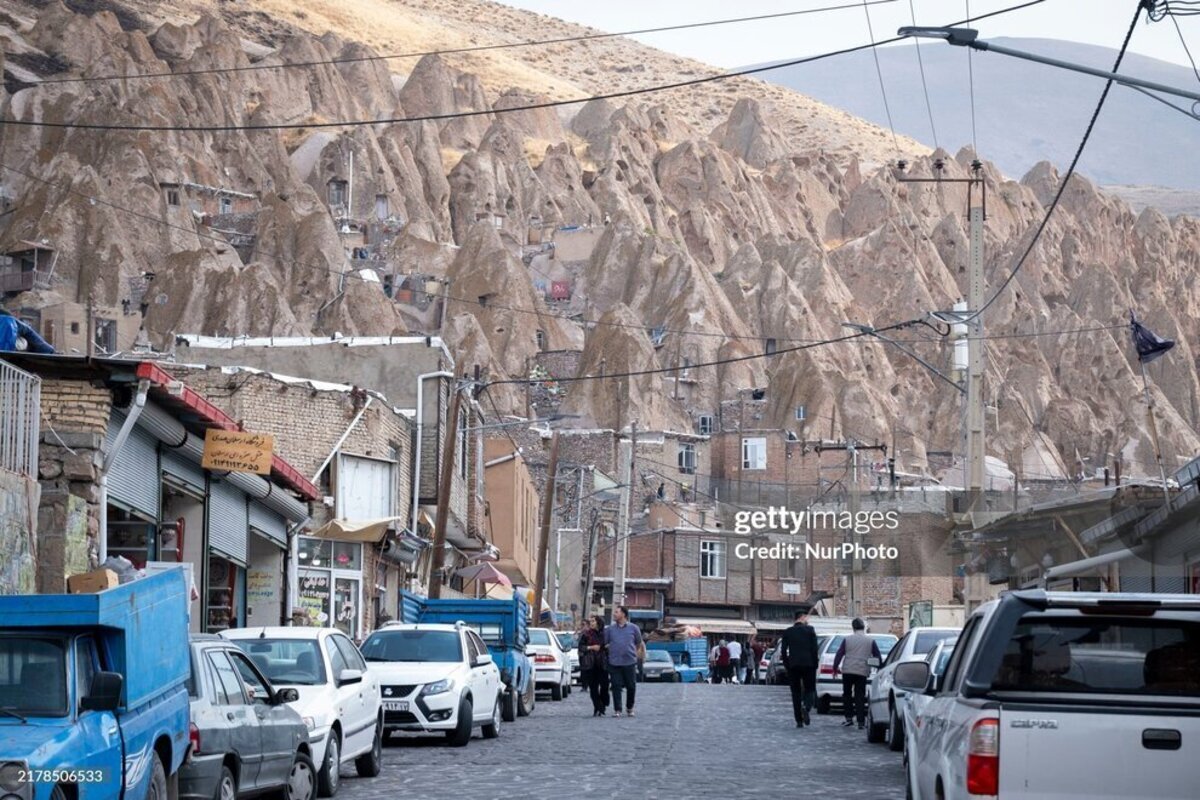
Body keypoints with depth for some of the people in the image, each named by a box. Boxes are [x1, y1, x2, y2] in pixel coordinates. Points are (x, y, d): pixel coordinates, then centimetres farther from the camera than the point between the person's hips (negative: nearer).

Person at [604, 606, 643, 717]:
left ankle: (629, 708, 21)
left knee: (631, 686, 4)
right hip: (614, 662, 1)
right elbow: (604, 643, 12)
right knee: (616, 687, -3)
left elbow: (639, 643, 14)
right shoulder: (610, 629, 7)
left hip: (630, 662, -1)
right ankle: (617, 710, 1)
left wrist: (634, 653, 12)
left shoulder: (633, 628, 4)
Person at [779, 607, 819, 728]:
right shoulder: (810, 630, -2)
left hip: (793, 665, 2)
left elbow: (783, 650, 2)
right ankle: (806, 707, -23)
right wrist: (815, 664, 3)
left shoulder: (787, 632, 5)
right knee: (810, 689, 8)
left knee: (796, 693, 7)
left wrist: (787, 665, 9)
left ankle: (799, 721, 2)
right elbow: (814, 649, -5)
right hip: (808, 664, -2)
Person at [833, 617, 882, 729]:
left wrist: (835, 668, 10)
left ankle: (849, 718, 11)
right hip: (862, 672, 0)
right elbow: (878, 657, 7)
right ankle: (861, 722, -5)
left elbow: (839, 654, 1)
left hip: (848, 671, 0)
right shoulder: (870, 641, 4)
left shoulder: (847, 639, 2)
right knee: (860, 697, 2)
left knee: (847, 694, 15)